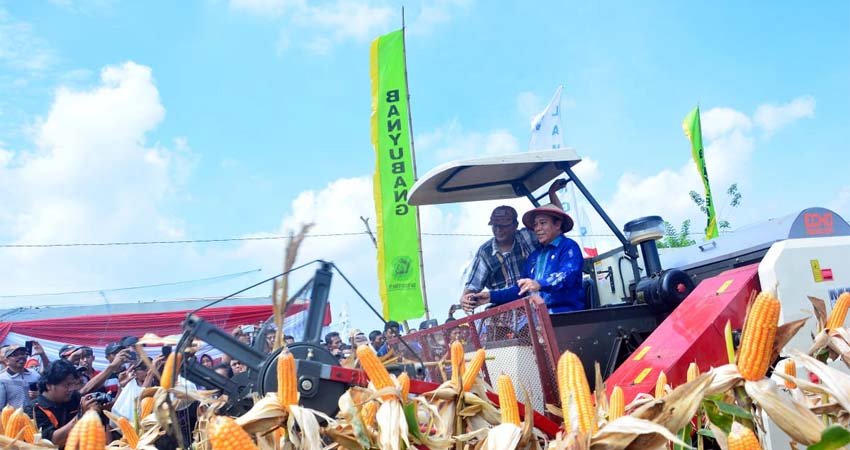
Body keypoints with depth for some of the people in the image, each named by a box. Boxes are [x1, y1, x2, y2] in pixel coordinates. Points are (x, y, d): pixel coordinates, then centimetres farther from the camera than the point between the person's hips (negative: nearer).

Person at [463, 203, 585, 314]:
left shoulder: (569, 247, 1)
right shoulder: (534, 255, 24)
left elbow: (567, 275, -18)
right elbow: (520, 289, 24)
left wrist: (539, 284, -38)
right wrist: (491, 296, 10)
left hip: (563, 312, -7)